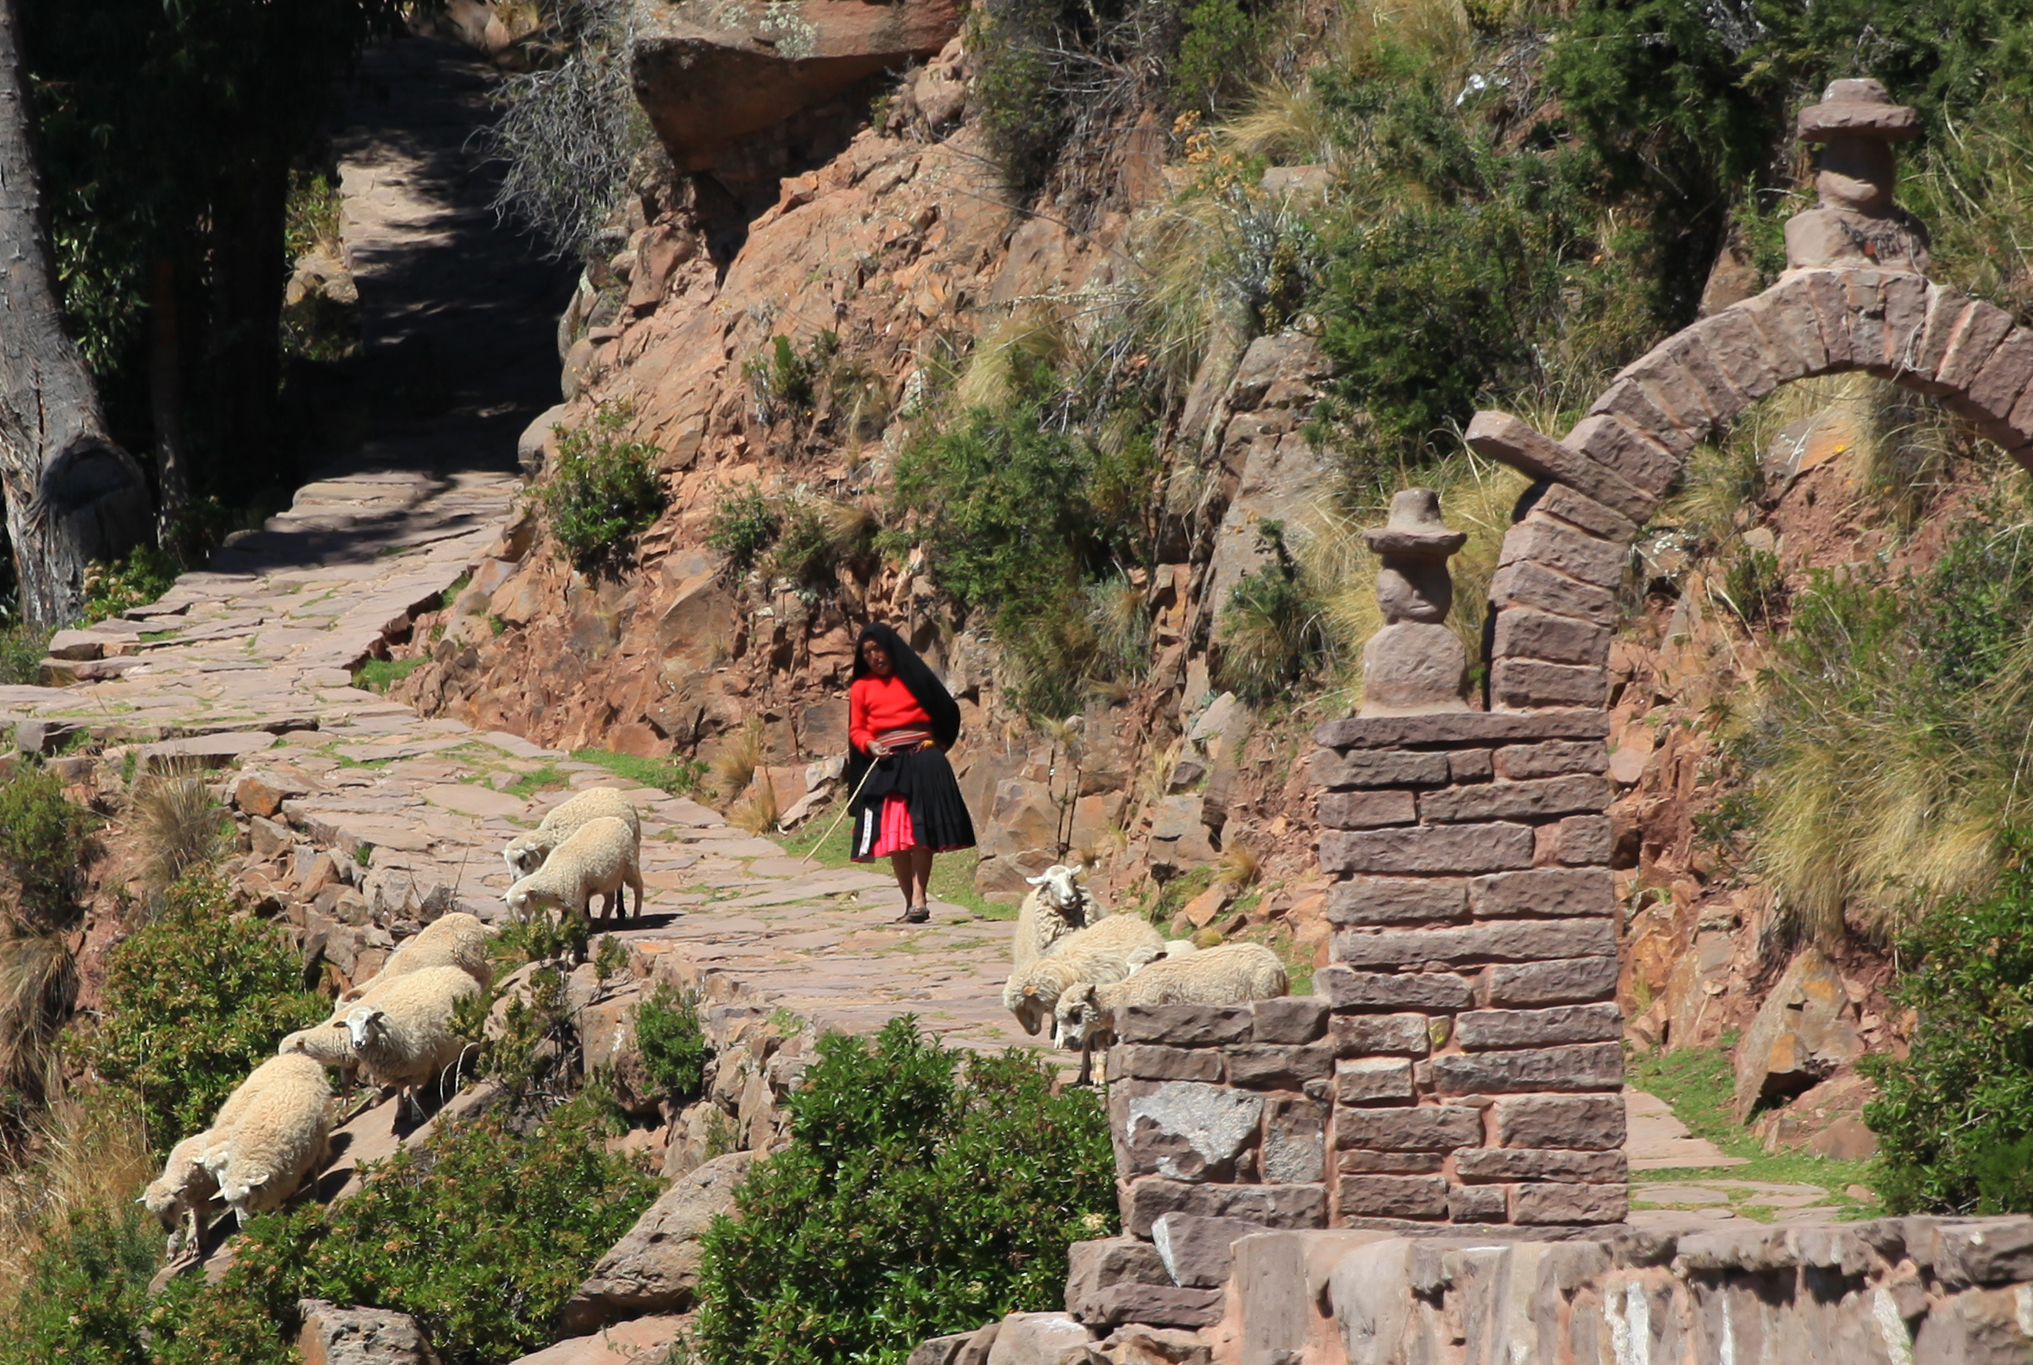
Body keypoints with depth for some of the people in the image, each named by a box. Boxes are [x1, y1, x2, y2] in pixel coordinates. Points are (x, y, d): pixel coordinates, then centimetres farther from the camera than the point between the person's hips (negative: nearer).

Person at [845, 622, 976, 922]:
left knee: (920, 831, -12)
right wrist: (870, 745, -12)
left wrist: (938, 743, 8)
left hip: (921, 761, -2)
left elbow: (947, 711, 16)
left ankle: (918, 900, -20)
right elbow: (856, 730, 7)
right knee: (893, 838, -1)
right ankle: (911, 903, 7)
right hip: (884, 765, 2)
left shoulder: (914, 676, 8)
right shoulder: (861, 688, 11)